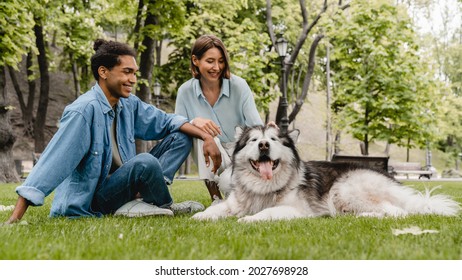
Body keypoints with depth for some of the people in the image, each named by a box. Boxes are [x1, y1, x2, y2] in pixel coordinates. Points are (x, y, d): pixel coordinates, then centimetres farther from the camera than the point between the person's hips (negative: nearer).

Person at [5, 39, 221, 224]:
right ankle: (166, 207, -4)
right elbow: (52, 163, -26)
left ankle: (138, 200, -17)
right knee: (145, 162, -35)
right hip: (92, 201, -8)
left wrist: (205, 136, -5)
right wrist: (15, 217, -29)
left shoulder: (129, 104, 1)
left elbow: (167, 121, 12)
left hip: (118, 185, 8)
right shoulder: (84, 110, -22)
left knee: (180, 138, 2)